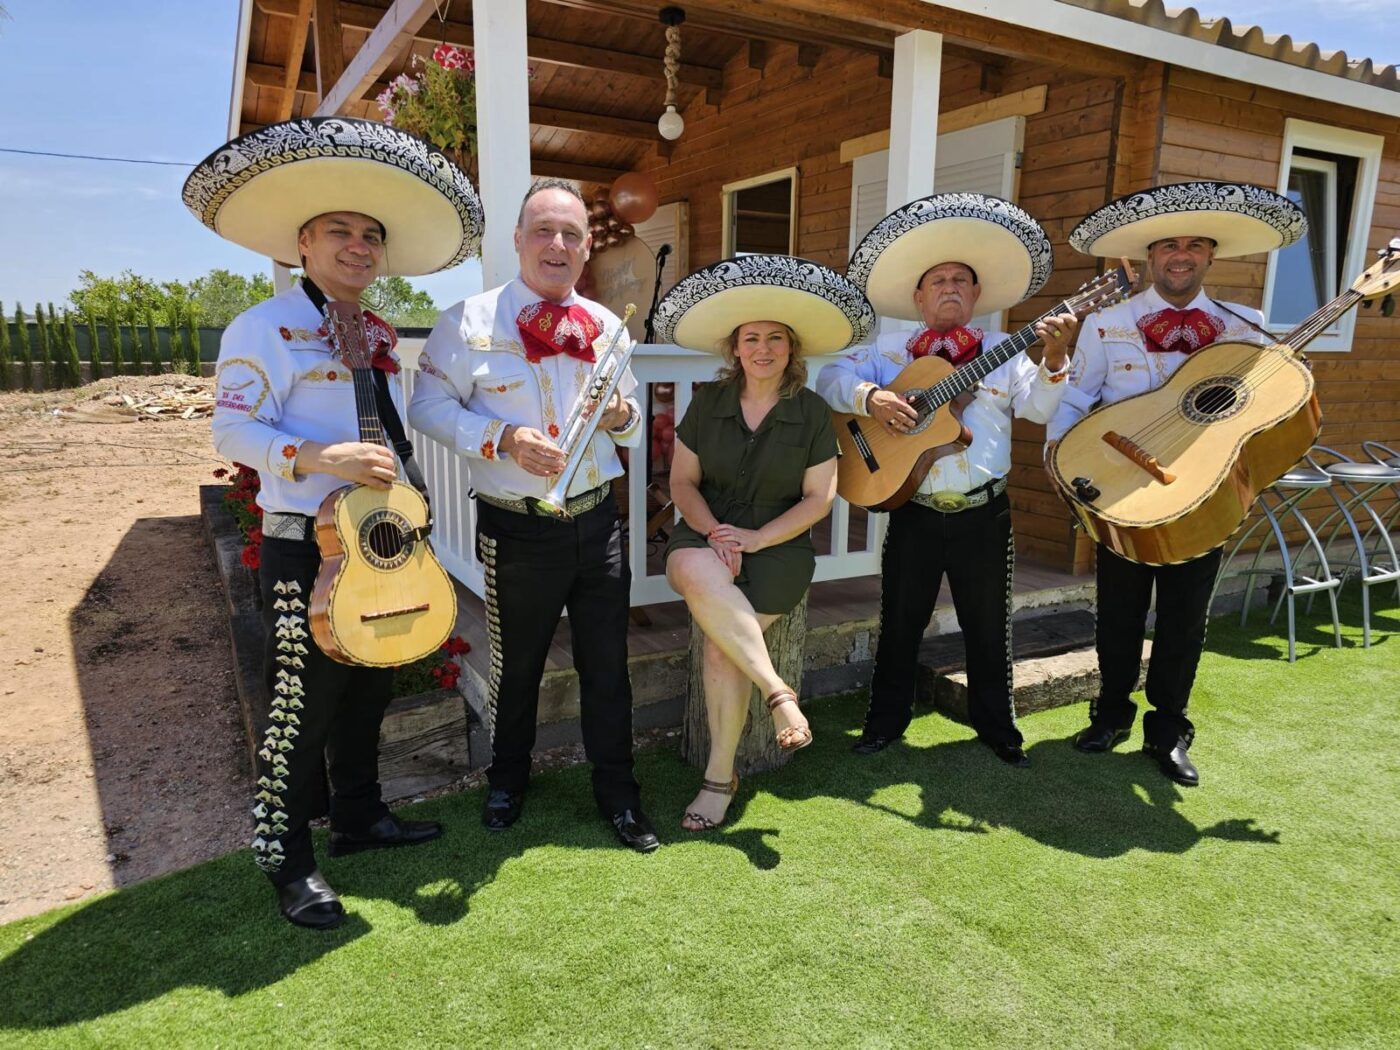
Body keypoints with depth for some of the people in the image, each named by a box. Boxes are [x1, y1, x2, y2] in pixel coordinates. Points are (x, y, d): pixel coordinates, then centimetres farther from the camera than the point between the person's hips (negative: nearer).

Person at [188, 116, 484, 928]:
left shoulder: (380, 334, 13)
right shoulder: (265, 328, -9)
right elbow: (232, 432, -15)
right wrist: (320, 458, -28)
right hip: (306, 545, -7)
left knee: (370, 688, 16)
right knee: (303, 702, 1)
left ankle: (360, 817, 34)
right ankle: (288, 859, 18)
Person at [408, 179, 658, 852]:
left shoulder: (607, 326, 9)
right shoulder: (469, 322, -5)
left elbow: (630, 421, 18)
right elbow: (429, 405, -6)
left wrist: (623, 416, -6)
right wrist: (501, 438, -20)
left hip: (597, 519, 4)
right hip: (518, 529, -3)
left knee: (607, 664, 12)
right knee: (516, 665, 15)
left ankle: (617, 791, 31)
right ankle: (507, 780, 40)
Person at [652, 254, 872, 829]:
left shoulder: (812, 412, 1)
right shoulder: (709, 400, 6)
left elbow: (819, 497, 0)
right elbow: (682, 481, 6)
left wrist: (756, 538, -12)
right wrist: (713, 533, -12)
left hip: (777, 545, -1)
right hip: (705, 534, 2)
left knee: (721, 643, -24)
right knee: (696, 574, -37)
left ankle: (720, 775, -5)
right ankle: (778, 690, -26)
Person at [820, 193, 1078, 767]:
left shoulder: (1003, 350, 5)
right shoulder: (892, 348, 6)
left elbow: (1039, 407, -7)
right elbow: (832, 376, -2)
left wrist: (1054, 361, -24)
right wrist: (869, 395, -21)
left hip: (983, 514, 0)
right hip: (913, 511, 0)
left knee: (988, 626, 11)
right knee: (900, 623, 10)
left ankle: (996, 725, 29)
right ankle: (886, 720, 27)